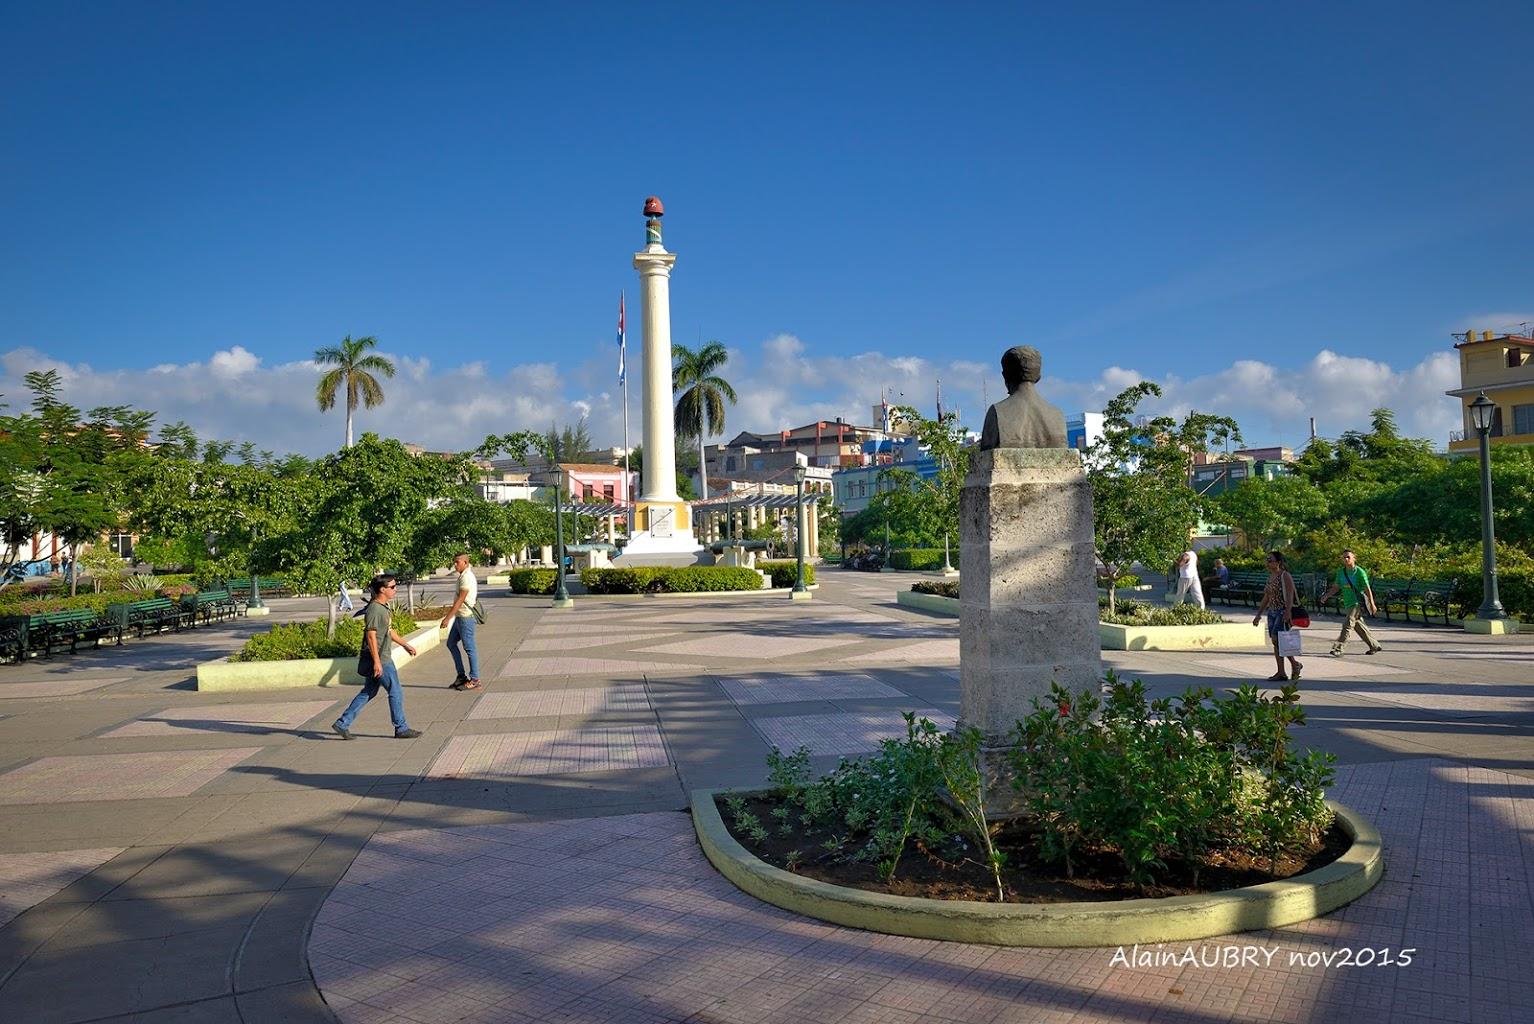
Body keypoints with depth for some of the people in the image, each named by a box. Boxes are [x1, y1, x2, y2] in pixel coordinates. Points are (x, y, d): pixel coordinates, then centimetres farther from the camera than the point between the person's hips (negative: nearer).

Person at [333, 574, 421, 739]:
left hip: (382, 658, 10)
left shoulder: (384, 607, 12)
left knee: (368, 693, 16)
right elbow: (371, 636, -22)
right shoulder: (374, 609, -18)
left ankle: (342, 724, 20)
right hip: (378, 659, -10)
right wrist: (377, 662, -24)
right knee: (396, 693, -1)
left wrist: (405, 645, 28)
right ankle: (401, 729, 10)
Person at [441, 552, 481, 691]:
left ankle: (474, 680, 4)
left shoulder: (467, 578, -17)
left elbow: (460, 600, -22)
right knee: (451, 643, 14)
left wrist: (448, 617, -23)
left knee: (469, 648, -3)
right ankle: (461, 675, 19)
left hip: (466, 617, -10)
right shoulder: (463, 576, 14)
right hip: (460, 617, 10)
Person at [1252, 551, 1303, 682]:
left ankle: (1295, 664, 3)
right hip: (1272, 612, 8)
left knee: (1277, 640, -15)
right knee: (1275, 642, 5)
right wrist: (1258, 615, 19)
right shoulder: (1270, 577, 15)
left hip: (1283, 613, -8)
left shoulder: (1285, 576, -10)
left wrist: (1287, 613, -29)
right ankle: (1281, 673, 8)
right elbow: (1266, 598, 20)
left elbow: (1289, 596, -18)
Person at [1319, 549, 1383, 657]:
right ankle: (1375, 646, 28)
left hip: (1358, 602, -7)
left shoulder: (1359, 572, -9)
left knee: (1348, 624, -14)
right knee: (1358, 625, 14)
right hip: (1348, 603, 7)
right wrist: (1326, 596, 0)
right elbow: (1336, 587, 14)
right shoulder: (1341, 572, 9)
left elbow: (1367, 589, -7)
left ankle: (1338, 648, -19)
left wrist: (1372, 604, -8)